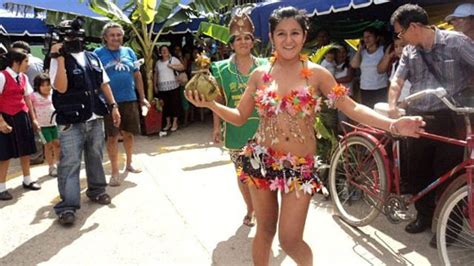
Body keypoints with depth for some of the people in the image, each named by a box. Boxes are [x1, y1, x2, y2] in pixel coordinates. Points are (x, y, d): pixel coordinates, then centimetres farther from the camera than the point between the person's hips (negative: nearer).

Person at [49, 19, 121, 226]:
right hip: (71, 122, -5)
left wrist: (113, 106, 10)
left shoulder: (92, 58, 13)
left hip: (95, 118, 5)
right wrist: (59, 58, -19)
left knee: (95, 157, 16)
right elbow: (61, 87, -18)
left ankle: (96, 190, 33)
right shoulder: (59, 60, -4)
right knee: (70, 163, -6)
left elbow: (104, 83, 17)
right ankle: (68, 206, -2)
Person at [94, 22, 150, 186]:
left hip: (130, 99, 4)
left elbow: (137, 76, 12)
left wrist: (142, 98, 12)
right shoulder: (98, 54, -2)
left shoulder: (129, 52, 9)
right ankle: (115, 172, 14)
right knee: (112, 137, 3)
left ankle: (129, 163, 34)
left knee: (129, 134, 14)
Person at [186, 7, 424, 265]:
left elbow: (352, 108, -6)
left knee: (290, 240, 0)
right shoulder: (259, 75, 2)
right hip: (261, 160, 2)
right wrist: (210, 104, -10)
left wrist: (393, 124, -19)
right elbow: (239, 116, 6)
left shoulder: (317, 74, -3)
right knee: (265, 229, 15)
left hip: (299, 166, -1)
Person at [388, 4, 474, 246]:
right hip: (418, 119, 5)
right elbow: (397, 81, 4)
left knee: (446, 174, 2)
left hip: (449, 119, -5)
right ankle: (425, 215, 31)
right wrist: (392, 106, -13)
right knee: (416, 170, 11)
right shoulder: (409, 52, 7)